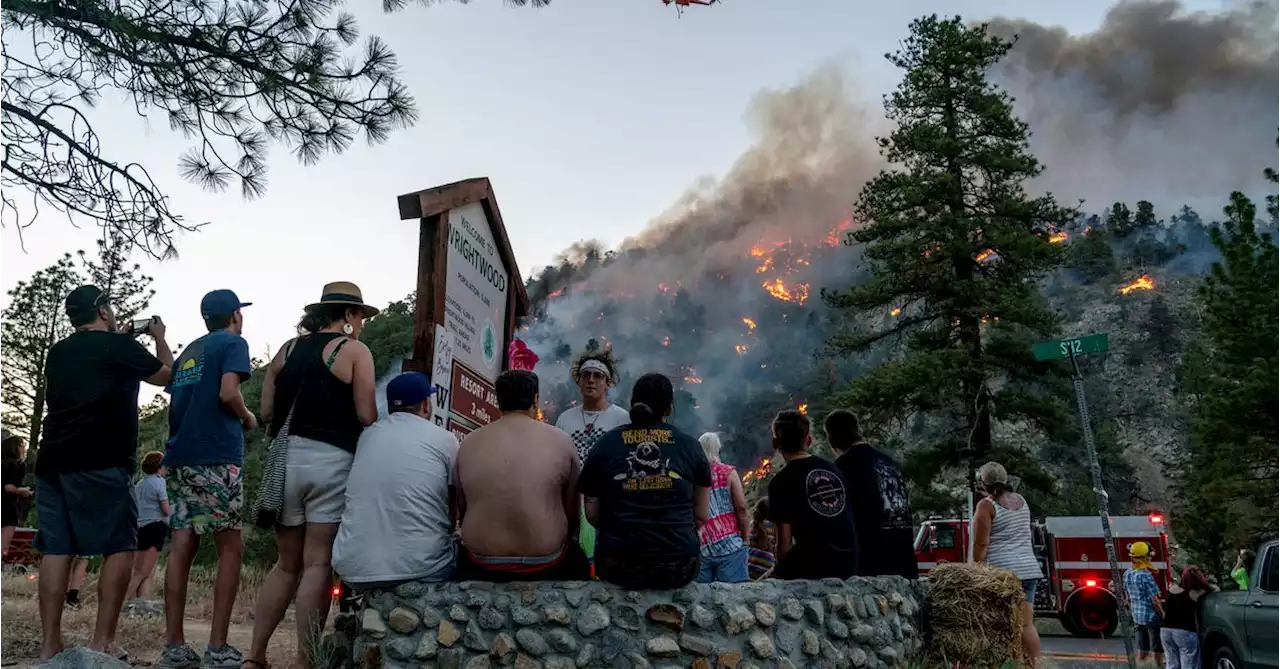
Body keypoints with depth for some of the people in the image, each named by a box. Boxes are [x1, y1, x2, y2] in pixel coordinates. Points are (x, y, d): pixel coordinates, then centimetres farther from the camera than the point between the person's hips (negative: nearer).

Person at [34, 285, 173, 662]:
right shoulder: (119, 346, -1)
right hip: (100, 463, -7)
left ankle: (50, 646, 4)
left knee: (56, 549, 5)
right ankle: (102, 642, -4)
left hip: (52, 461, 7)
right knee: (120, 547, -1)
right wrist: (159, 337, 27)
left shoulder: (58, 352, 17)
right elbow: (168, 375, 14)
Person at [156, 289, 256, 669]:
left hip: (179, 456, 7)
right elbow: (228, 393, -15)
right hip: (215, 457, -7)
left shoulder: (188, 351, 22)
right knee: (230, 550, -3)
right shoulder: (233, 343, 0)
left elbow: (177, 400, 20)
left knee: (182, 547, 4)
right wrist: (248, 418, 3)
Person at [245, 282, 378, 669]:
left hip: (285, 460, 6)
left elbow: (266, 412, 11)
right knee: (318, 565, -2)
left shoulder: (287, 350, 14)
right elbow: (367, 416, -8)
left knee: (287, 564, 15)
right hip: (331, 461, -5)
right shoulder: (354, 350, -1)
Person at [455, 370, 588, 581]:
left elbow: (462, 512, 8)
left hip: (481, 567, 1)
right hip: (547, 565, -1)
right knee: (575, 556, 25)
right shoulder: (561, 441, -5)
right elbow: (572, 511, 2)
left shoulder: (468, 444, -2)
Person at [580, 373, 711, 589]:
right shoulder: (690, 446, 3)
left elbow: (592, 514, 4)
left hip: (619, 566, 0)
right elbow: (702, 516, 7)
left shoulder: (605, 444, 2)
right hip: (679, 567, 1)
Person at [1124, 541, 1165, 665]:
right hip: (1151, 616, -7)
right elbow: (1154, 599, -18)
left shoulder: (1127, 574, 3)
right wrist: (1163, 614, -5)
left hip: (1137, 617, 7)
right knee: (1157, 649, 4)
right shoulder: (1146, 575, -21)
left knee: (1142, 650, 15)